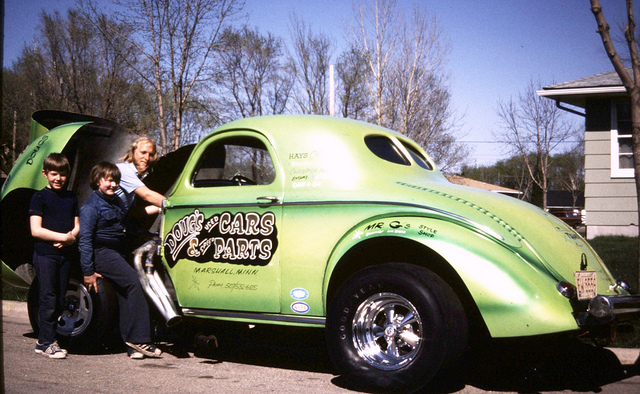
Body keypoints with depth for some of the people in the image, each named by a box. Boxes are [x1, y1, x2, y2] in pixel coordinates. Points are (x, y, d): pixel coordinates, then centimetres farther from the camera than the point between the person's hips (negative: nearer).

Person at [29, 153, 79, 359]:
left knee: (59, 299, 7)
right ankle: (47, 343, -3)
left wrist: (72, 236, -8)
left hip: (66, 254, 6)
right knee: (48, 299, -8)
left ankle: (44, 341, 16)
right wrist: (63, 236, -15)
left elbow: (77, 226, 15)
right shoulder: (40, 197, -2)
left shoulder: (71, 197, 15)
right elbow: (36, 230, -9)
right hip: (45, 254, -5)